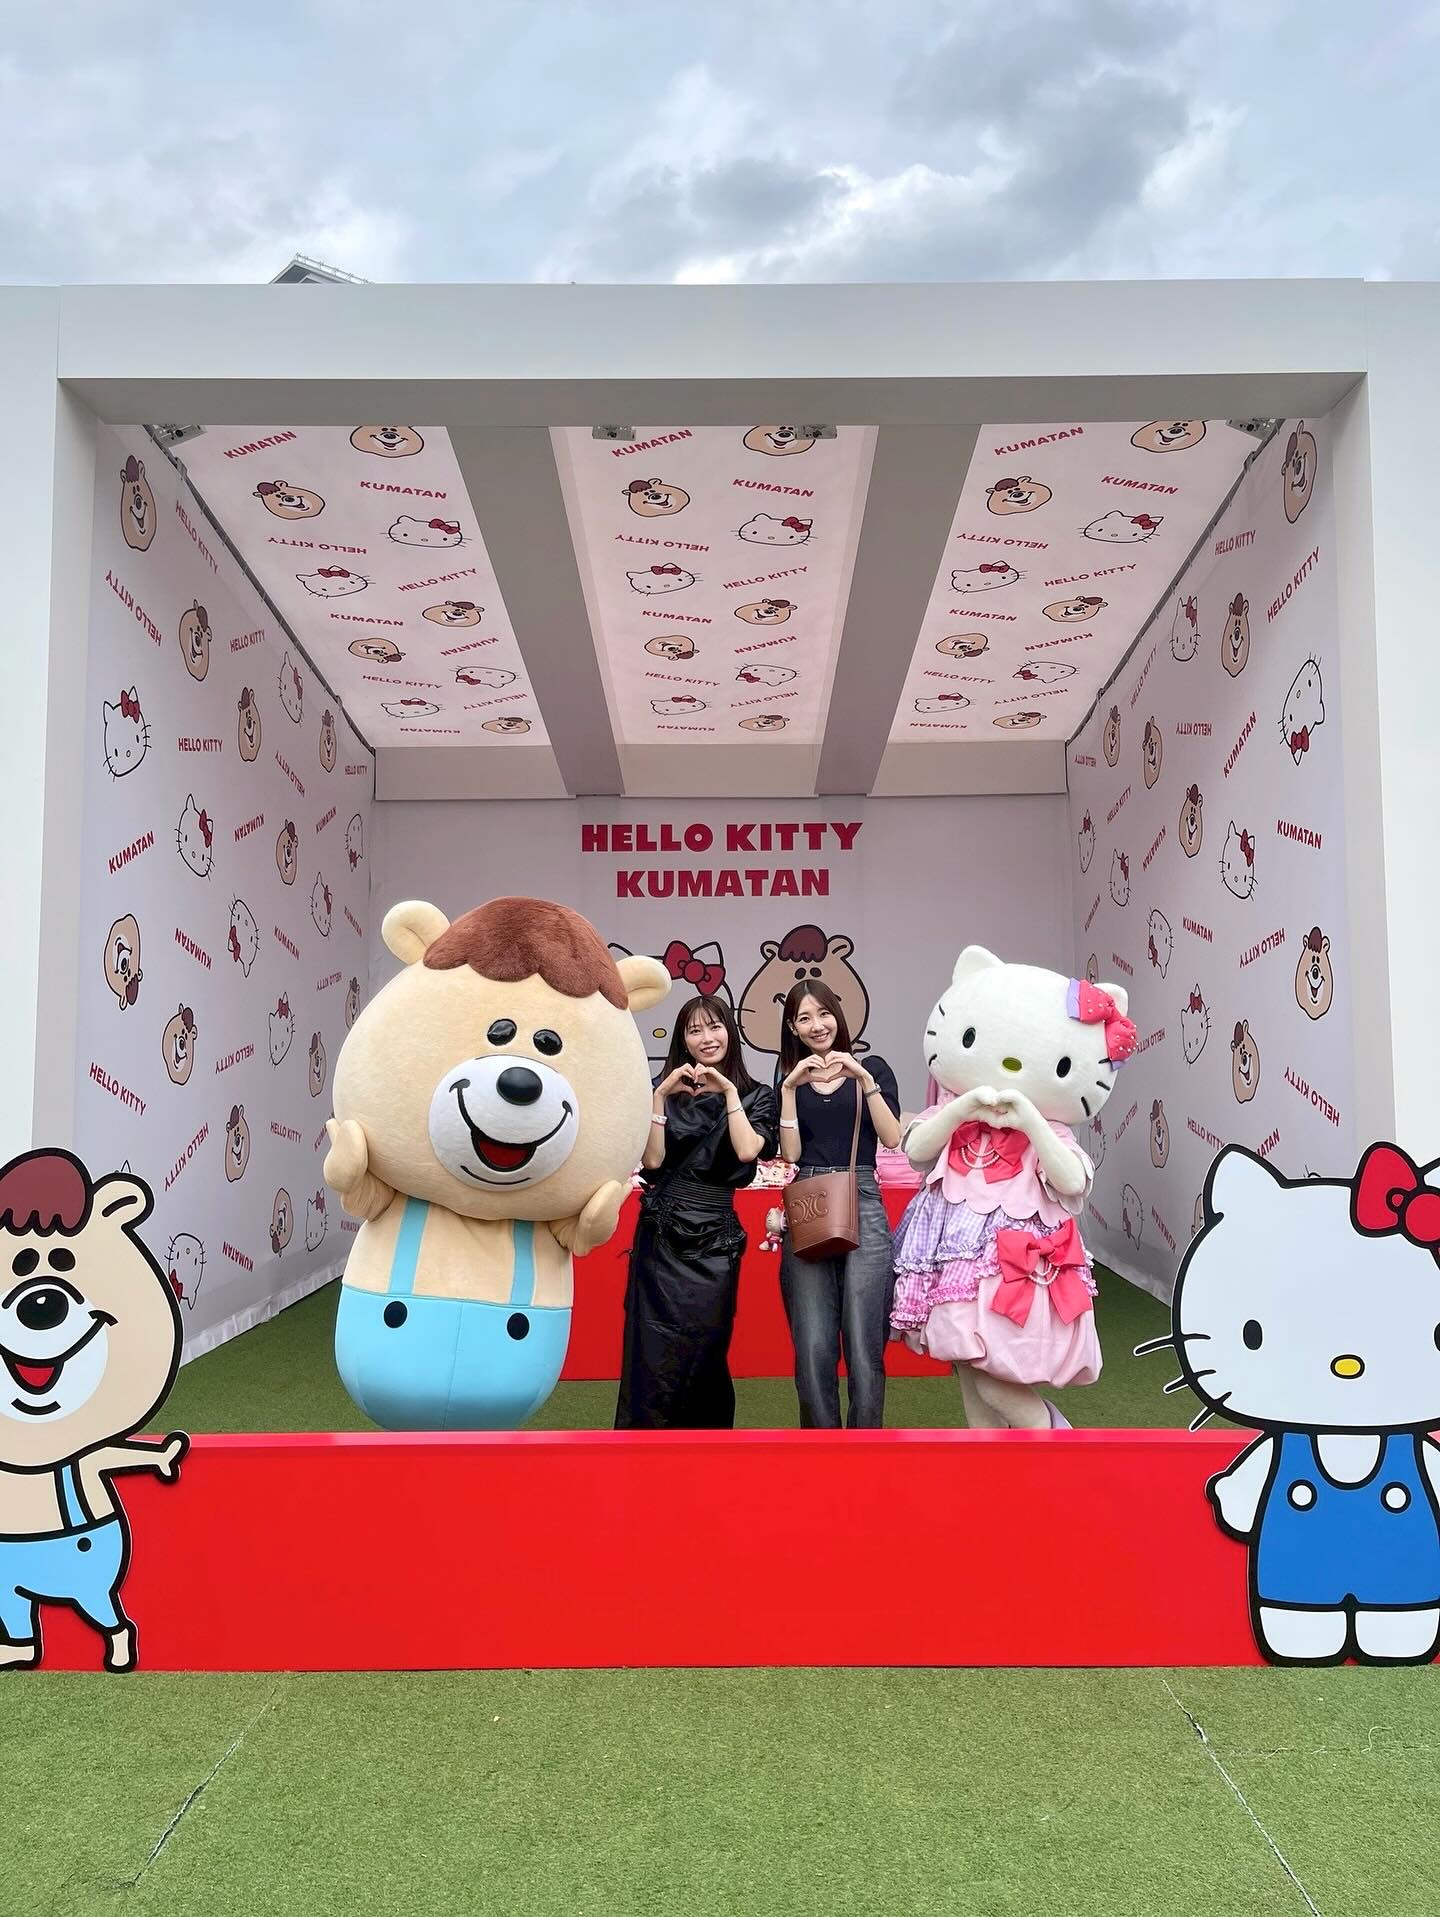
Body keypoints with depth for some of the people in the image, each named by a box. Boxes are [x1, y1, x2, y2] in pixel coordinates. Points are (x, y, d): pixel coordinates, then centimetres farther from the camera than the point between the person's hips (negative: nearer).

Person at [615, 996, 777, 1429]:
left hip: (715, 1238, 0)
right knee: (654, 1351, -3)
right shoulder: (665, 1089, 8)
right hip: (661, 1233, 1)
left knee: (705, 1353, 2)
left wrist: (728, 1090, -10)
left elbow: (747, 1151, -12)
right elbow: (652, 1159, -4)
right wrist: (661, 1096, -9)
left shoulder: (755, 1096, 7)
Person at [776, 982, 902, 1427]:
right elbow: (790, 1153, 3)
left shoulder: (872, 1069, 9)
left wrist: (864, 1080, -10)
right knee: (812, 1345, -1)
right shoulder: (789, 1080, 14)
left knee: (863, 1342, -5)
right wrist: (790, 1088, -4)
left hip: (862, 1207, -1)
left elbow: (892, 1138, -3)